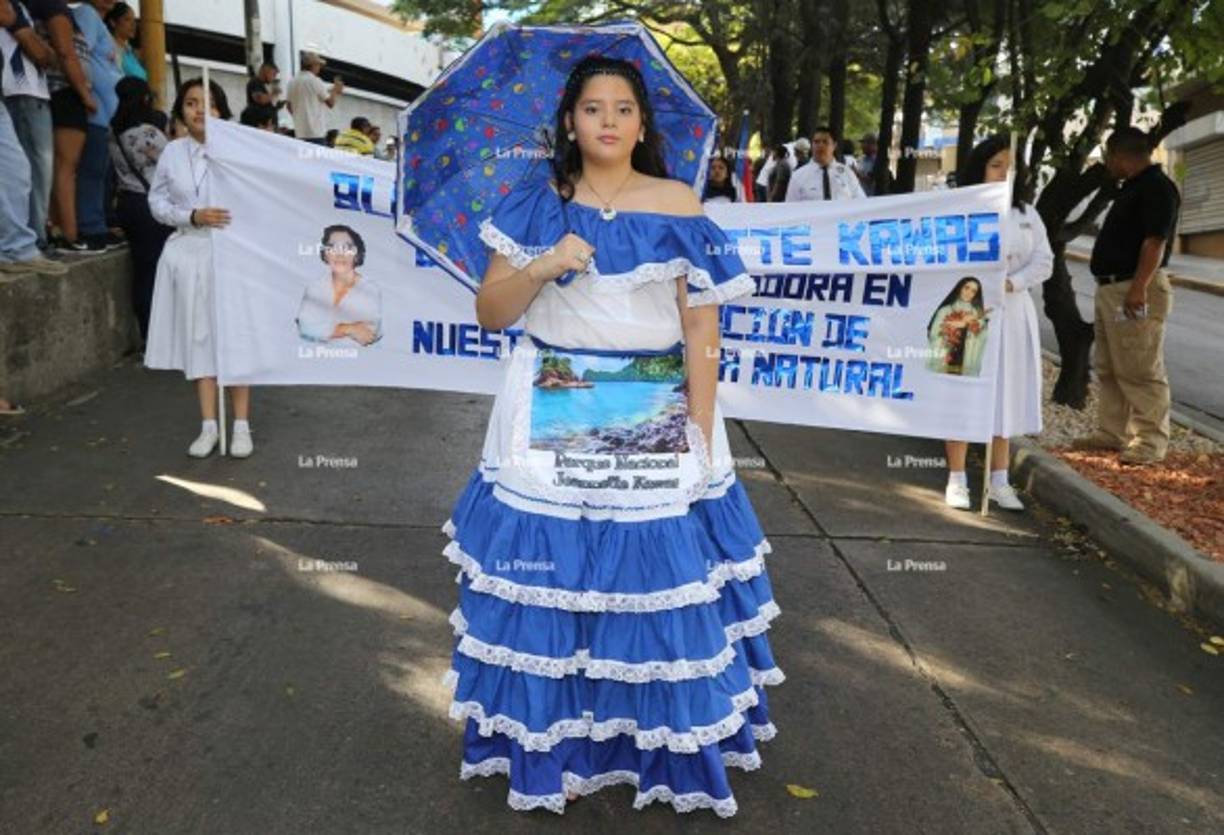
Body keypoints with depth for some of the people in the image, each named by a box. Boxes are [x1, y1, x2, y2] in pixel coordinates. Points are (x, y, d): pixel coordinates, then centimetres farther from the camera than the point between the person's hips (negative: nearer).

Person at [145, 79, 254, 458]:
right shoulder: (172, 152, 4)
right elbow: (157, 203, 5)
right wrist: (193, 216, -10)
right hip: (190, 253, 3)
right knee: (199, 336, 7)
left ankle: (241, 425, 11)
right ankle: (209, 425, 16)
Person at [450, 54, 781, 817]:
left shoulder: (677, 208, 0)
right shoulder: (536, 205, 5)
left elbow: (702, 334, -2)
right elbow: (490, 313, 3)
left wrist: (701, 440, -7)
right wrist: (542, 267, -15)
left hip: (654, 431, -1)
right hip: (551, 426, 1)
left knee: (657, 583, 4)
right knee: (548, 585, 4)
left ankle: (660, 748, 24)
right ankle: (554, 744, 23)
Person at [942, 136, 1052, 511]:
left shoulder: (1027, 215, 11)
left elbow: (1043, 261, 5)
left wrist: (1011, 282, -12)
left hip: (1011, 314, 4)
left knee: (1005, 395, 8)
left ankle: (999, 481, 18)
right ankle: (956, 480, 9)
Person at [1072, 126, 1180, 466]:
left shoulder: (1157, 187, -12)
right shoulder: (1132, 188, 20)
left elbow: (1156, 241, -21)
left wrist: (1139, 287, -28)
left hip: (1136, 291, -11)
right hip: (1111, 288, 11)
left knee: (1140, 371, -9)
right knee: (1108, 368, 13)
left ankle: (1151, 442, -6)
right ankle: (1112, 432, 21)